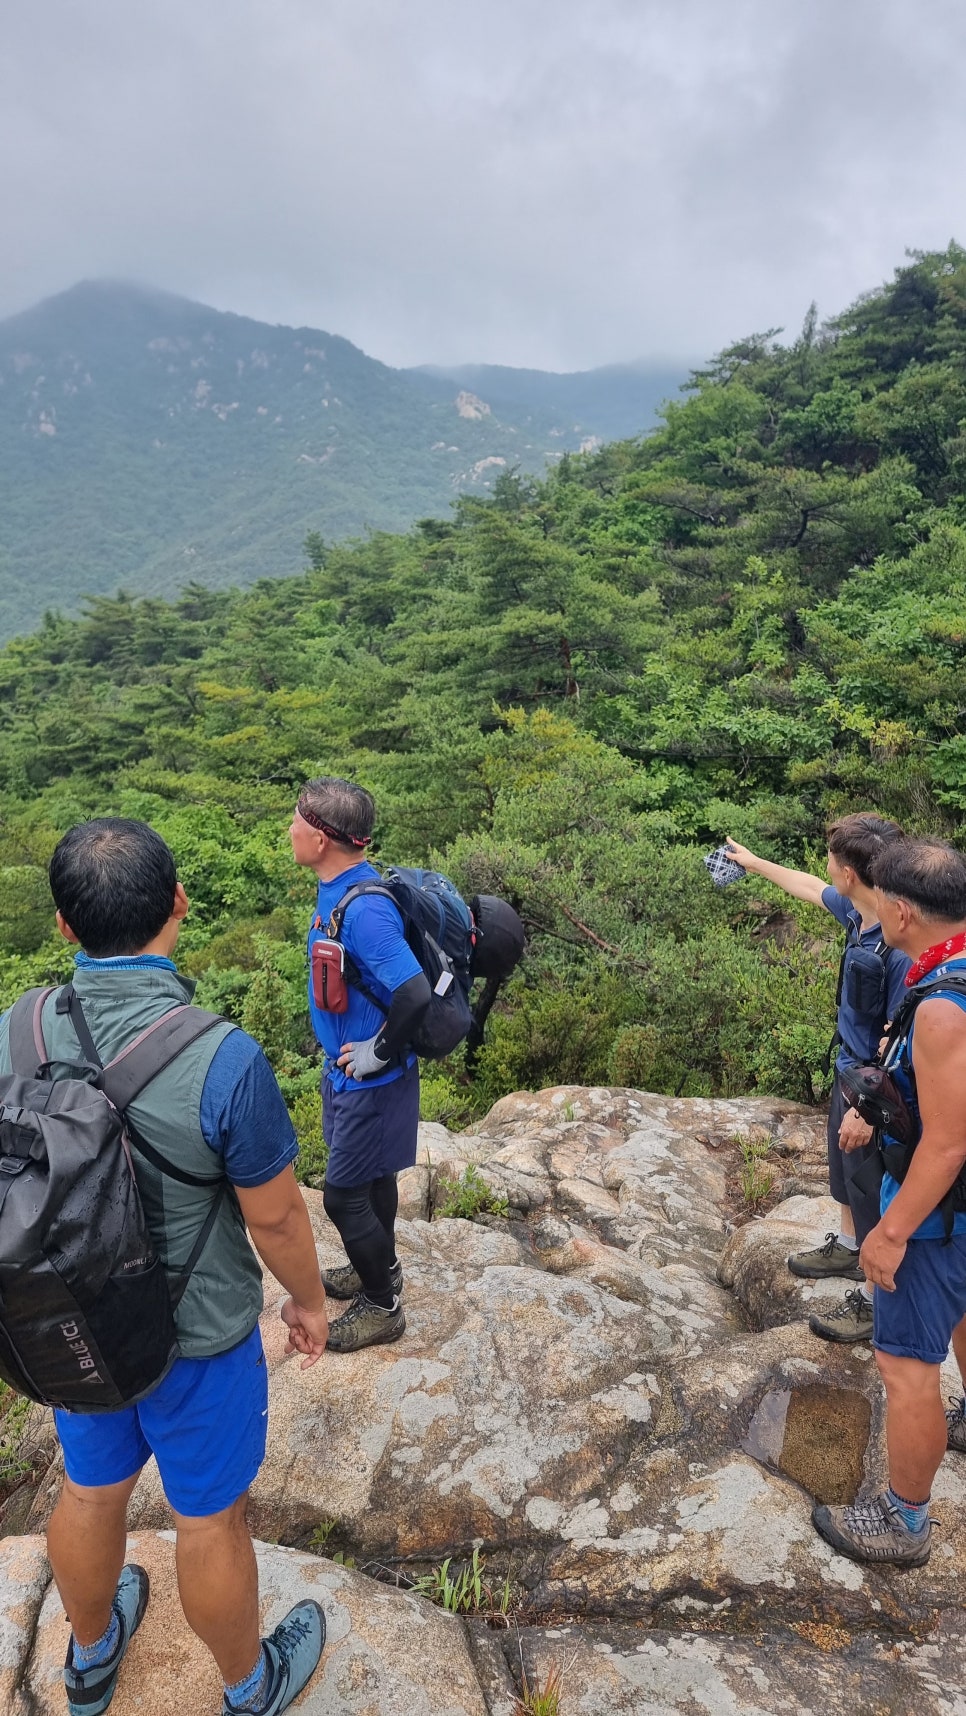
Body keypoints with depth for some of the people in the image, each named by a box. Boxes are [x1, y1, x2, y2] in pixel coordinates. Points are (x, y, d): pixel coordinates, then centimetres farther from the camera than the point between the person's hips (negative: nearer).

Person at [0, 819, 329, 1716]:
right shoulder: (225, 1060, -33)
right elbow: (275, 1216, -20)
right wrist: (309, 1299, 1)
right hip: (197, 1338, -4)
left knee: (89, 1491, 29)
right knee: (209, 1518, 20)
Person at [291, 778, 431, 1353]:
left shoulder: (363, 909, -31)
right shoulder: (341, 886, -1)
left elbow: (414, 994, -38)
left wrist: (379, 1053, -23)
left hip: (372, 1081, -9)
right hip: (351, 1070, 9)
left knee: (344, 1195, 6)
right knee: (372, 1176, 25)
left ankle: (382, 1307, 27)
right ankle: (383, 1267, 47)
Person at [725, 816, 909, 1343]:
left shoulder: (902, 945, -33)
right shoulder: (857, 912, -7)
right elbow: (811, 889, 15)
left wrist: (868, 1109, -23)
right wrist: (755, 863, 26)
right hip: (850, 1072, 9)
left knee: (875, 1199, 10)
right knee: (846, 1170, 28)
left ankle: (875, 1299, 30)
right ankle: (848, 1249, 52)